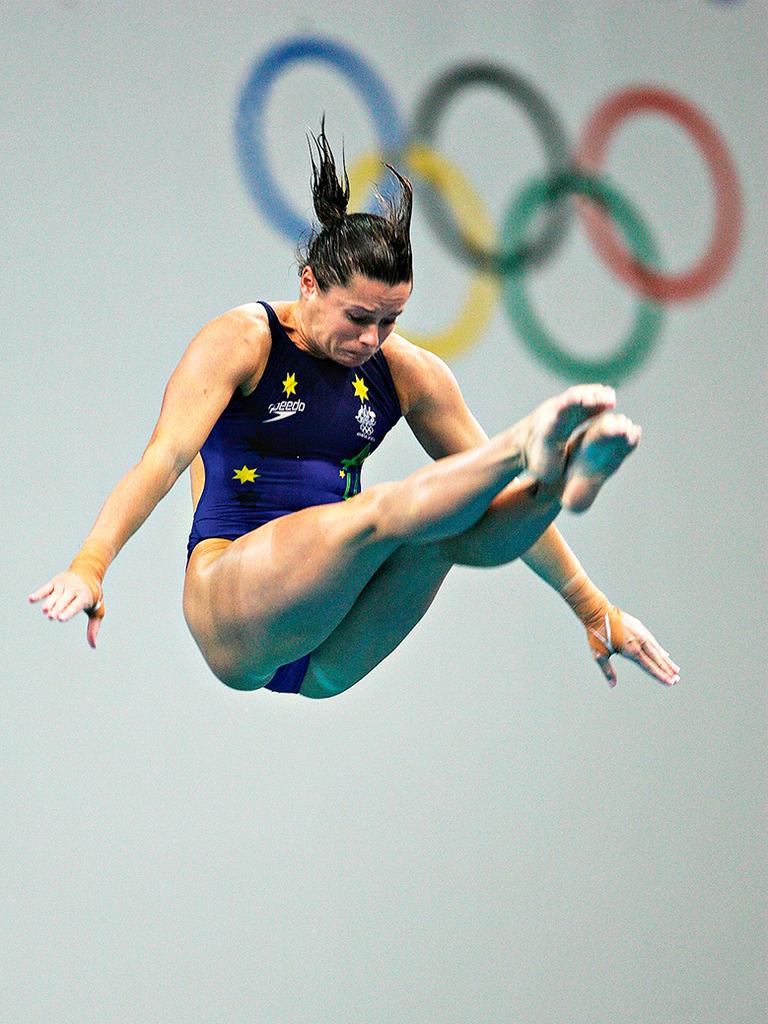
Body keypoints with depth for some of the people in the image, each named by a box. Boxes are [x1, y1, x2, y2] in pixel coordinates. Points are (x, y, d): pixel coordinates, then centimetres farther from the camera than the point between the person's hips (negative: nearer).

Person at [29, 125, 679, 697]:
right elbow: (165, 457, -16)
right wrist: (89, 566, -33)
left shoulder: (407, 372, 10)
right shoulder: (242, 342, -4)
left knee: (446, 519, -26)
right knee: (389, 508, -31)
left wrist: (595, 611, 7)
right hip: (233, 623, -4)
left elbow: (480, 480, 11)